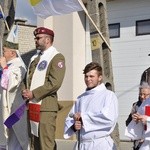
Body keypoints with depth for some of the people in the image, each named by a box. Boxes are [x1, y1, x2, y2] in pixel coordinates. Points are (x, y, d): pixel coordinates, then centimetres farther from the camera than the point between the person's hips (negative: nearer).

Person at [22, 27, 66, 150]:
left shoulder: (57, 57, -4)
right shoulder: (35, 58, 21)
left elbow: (55, 83, -15)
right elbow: (28, 78, 25)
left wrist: (33, 94, -15)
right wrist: (25, 92, 3)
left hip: (46, 107, -8)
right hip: (32, 107, 8)